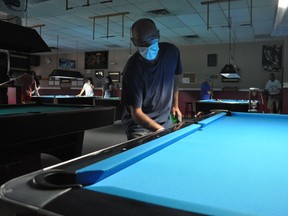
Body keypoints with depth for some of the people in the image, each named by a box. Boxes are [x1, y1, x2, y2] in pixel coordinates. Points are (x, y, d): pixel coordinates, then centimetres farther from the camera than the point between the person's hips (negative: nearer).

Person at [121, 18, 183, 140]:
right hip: (139, 124, -5)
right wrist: (159, 129, -39)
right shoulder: (132, 70, -27)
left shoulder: (172, 52, -11)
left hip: (165, 119, 5)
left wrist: (175, 105, 11)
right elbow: (136, 113, -25)